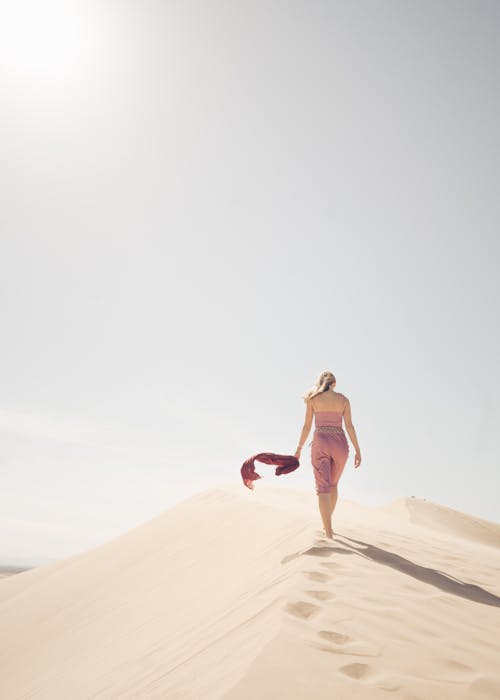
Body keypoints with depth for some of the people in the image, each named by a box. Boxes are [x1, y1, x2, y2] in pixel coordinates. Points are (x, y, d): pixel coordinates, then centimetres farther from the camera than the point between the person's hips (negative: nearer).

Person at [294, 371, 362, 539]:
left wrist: (299, 449, 8)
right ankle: (328, 522, 31)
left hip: (320, 444, -2)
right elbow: (349, 426, -1)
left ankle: (329, 531, -15)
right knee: (333, 484, 23)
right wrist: (358, 451, 2)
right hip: (340, 444, 2)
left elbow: (307, 426, 1)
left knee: (323, 488, -2)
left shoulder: (312, 398, 2)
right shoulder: (343, 399, 6)